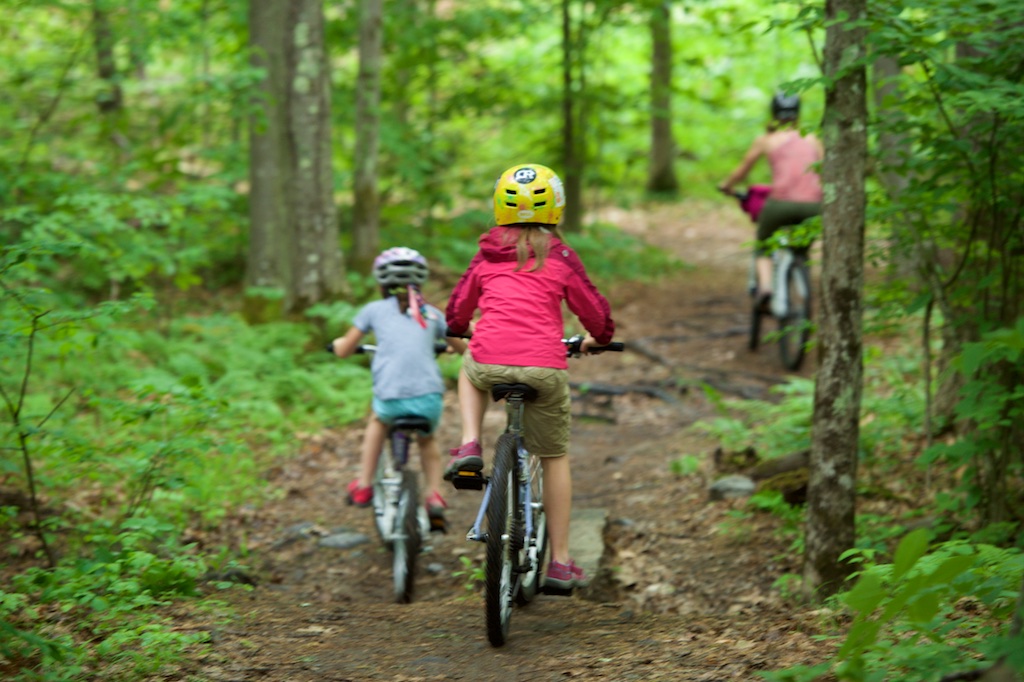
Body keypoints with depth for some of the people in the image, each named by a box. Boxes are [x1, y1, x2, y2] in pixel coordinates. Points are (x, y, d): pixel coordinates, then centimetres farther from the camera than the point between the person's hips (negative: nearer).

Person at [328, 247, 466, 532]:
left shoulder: (374, 310, 14)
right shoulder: (431, 313, 19)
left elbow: (343, 350, 22)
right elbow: (463, 348, 32)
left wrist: (339, 343, 45)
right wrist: (442, 345, 54)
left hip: (390, 398, -1)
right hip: (429, 398, 1)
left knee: (378, 421, 35)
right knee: (427, 440, 33)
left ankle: (364, 487, 35)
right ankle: (435, 497, 18)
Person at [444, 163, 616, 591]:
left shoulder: (487, 255, 15)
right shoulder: (560, 257, 9)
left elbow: (457, 311, 24)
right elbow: (596, 314, 12)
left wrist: (464, 330, 48)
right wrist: (597, 339, 35)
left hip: (489, 362, 1)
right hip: (544, 368, -1)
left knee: (469, 370, 38)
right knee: (555, 458, 16)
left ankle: (469, 446, 13)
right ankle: (560, 563, 18)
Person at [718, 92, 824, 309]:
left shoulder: (766, 140, 12)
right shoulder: (813, 140, 18)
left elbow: (741, 171, 22)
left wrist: (726, 185, 41)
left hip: (780, 203, -2)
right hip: (812, 206, 2)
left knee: (762, 248, 21)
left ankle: (765, 285, -7)